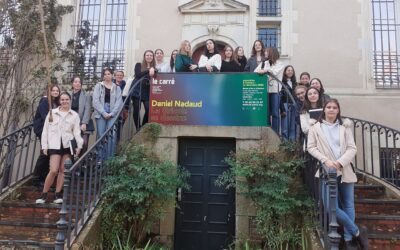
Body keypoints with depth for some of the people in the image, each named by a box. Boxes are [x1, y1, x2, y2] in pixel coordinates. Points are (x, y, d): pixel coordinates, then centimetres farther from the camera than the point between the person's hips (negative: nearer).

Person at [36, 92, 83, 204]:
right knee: (53, 170, -9)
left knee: (62, 170, 5)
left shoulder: (74, 115, 8)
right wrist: (44, 146, 2)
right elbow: (45, 130, 7)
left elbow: (77, 131, 3)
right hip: (54, 145, -1)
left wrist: (79, 145, -8)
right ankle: (43, 194, 6)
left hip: (67, 144, 1)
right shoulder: (52, 113, 7)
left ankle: (57, 195, 15)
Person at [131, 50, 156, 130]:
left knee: (149, 109, -12)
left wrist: (153, 71, -18)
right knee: (136, 110, -2)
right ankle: (138, 129, 10)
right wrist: (148, 71, -19)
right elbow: (138, 75, -10)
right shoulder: (139, 65, 7)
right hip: (137, 90, -1)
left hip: (147, 92, 2)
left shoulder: (154, 68, 13)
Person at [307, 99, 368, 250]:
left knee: (348, 205, 8)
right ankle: (357, 232, 10)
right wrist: (325, 160, -14)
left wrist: (340, 162, -14)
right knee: (333, 207, -9)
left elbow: (352, 148, 2)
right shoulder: (315, 127, 5)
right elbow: (311, 147, 0)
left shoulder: (344, 127, 9)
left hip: (346, 171, 2)